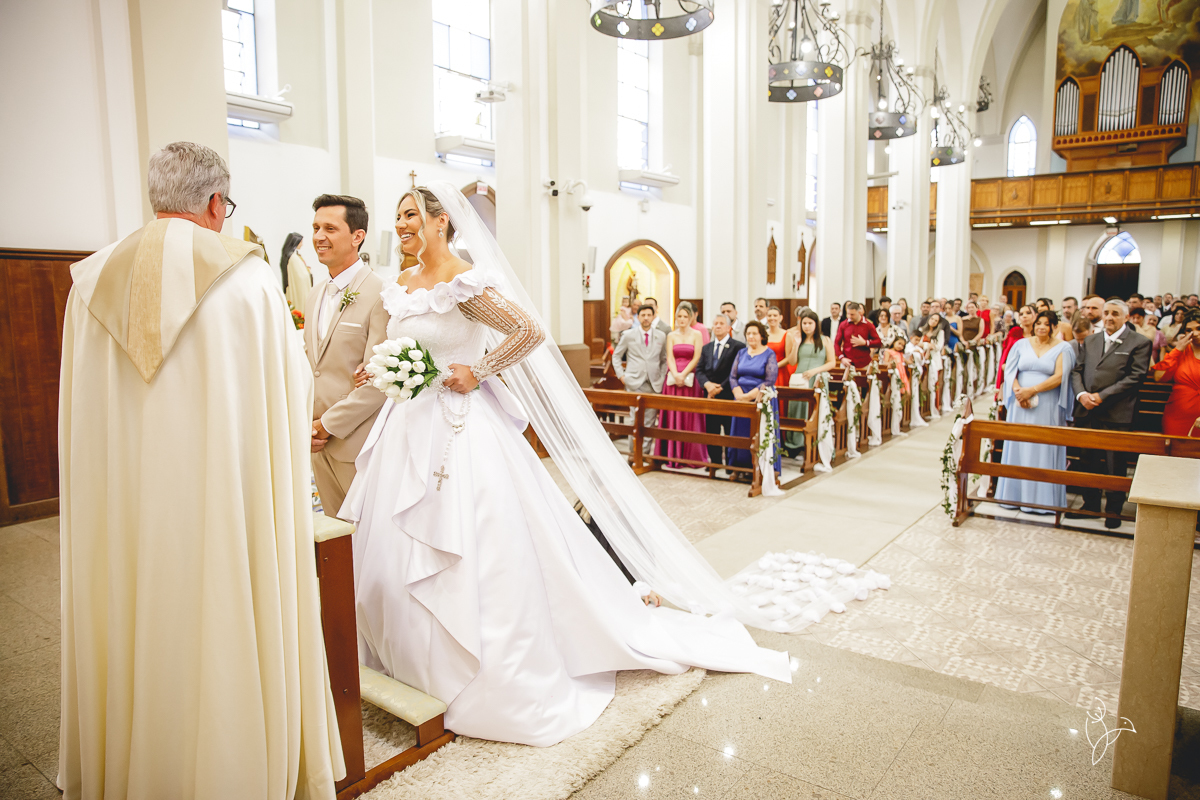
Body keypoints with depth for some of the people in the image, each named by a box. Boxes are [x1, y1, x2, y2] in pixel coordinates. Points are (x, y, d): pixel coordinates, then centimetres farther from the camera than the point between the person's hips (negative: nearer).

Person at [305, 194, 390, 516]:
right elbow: (308, 363, 18)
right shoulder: (314, 297, 14)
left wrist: (330, 425, -14)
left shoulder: (382, 295, -14)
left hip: (358, 441, -7)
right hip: (318, 441, 8)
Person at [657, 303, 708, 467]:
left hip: (690, 379, -2)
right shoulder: (671, 336, 11)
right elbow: (669, 357, 2)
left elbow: (696, 358, -3)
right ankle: (672, 455, 5)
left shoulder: (696, 335, 5)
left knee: (690, 417, -1)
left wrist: (683, 374, -12)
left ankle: (691, 456, 6)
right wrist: (676, 375, -13)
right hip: (672, 379, 2)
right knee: (672, 416, 0)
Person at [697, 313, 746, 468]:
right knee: (711, 431, 8)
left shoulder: (738, 347, -3)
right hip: (710, 395, 5)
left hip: (728, 396, -5)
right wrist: (707, 384, -11)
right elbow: (699, 370, 8)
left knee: (730, 432, 0)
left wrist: (720, 388, -14)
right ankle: (715, 462, 17)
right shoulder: (706, 348, 15)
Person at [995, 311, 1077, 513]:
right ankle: (1015, 493, 14)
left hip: (1048, 407, -2)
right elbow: (1010, 371, 3)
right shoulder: (1022, 344, 8)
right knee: (1018, 447, 5)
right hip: (1021, 405, 2)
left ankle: (1042, 498, 9)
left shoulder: (1063, 348, 1)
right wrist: (1018, 391, -14)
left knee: (1043, 450, 0)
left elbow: (1059, 377, -8)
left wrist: (1032, 390, -16)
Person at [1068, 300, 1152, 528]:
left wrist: (1102, 396, -15)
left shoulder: (1139, 343, -2)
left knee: (1115, 465, 3)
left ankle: (1114, 511, 15)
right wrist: (1081, 394, -8)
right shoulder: (1090, 340, 14)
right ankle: (1090, 505, 26)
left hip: (1116, 415, -5)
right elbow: (1077, 370, 10)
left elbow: (1135, 377, -10)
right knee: (1089, 461, 14)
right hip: (1088, 412, 5)